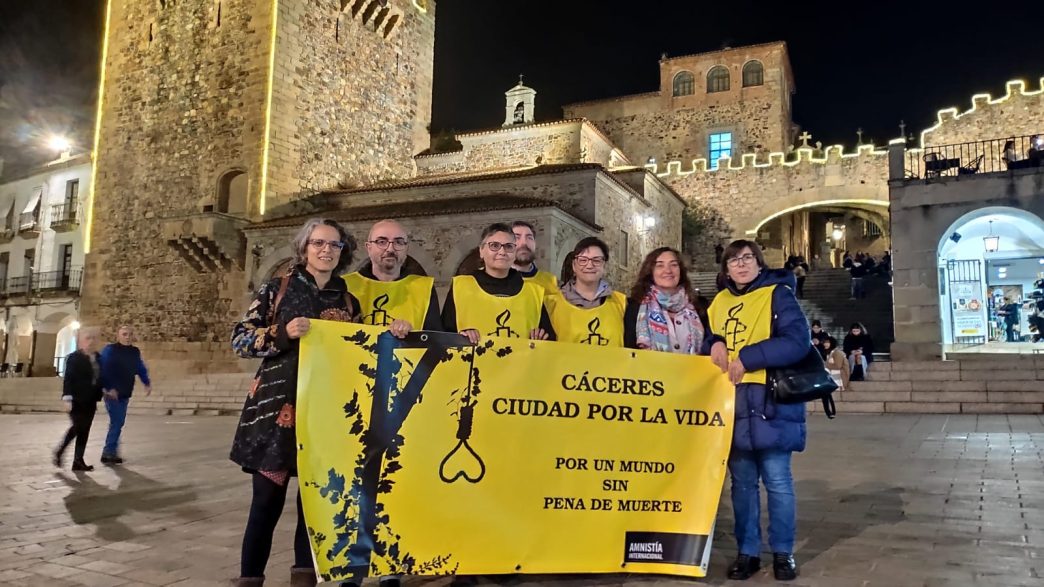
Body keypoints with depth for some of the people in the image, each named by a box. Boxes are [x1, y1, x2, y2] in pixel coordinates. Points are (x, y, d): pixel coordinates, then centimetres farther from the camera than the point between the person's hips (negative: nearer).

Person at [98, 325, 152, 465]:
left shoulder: (135, 352, 10)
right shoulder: (109, 350, -8)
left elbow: (141, 369, 19)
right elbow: (103, 370, -14)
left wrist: (147, 383, 6)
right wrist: (109, 388, -20)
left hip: (125, 394, 7)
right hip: (113, 393, -7)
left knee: (118, 423, 10)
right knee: (116, 422, -10)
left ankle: (109, 453, 18)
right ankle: (109, 453, -2)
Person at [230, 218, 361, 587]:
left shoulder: (349, 300, 12)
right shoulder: (277, 289, 4)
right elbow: (240, 340, 1)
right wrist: (284, 333, -15)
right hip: (277, 406, -2)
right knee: (268, 498, -1)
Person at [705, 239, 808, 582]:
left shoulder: (778, 294, -2)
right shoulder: (719, 302, 14)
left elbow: (797, 341, -15)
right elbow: (708, 340, 21)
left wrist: (747, 357, -20)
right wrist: (715, 345, -4)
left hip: (770, 403, -4)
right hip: (731, 405, 5)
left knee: (777, 481, 1)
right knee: (742, 482, 11)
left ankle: (783, 552, 16)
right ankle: (747, 551, 21)